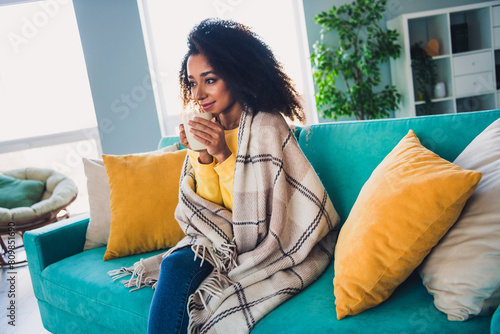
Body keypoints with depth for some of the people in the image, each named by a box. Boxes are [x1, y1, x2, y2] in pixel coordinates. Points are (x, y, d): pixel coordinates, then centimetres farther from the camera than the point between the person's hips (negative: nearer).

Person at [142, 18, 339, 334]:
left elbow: (255, 217, -16)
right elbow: (209, 210, 1)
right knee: (175, 264, -22)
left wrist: (224, 156, -24)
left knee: (178, 267, -23)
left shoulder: (266, 127, -16)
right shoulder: (209, 130, 2)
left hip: (268, 247, -5)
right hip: (224, 240, 5)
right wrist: (204, 157, -15)